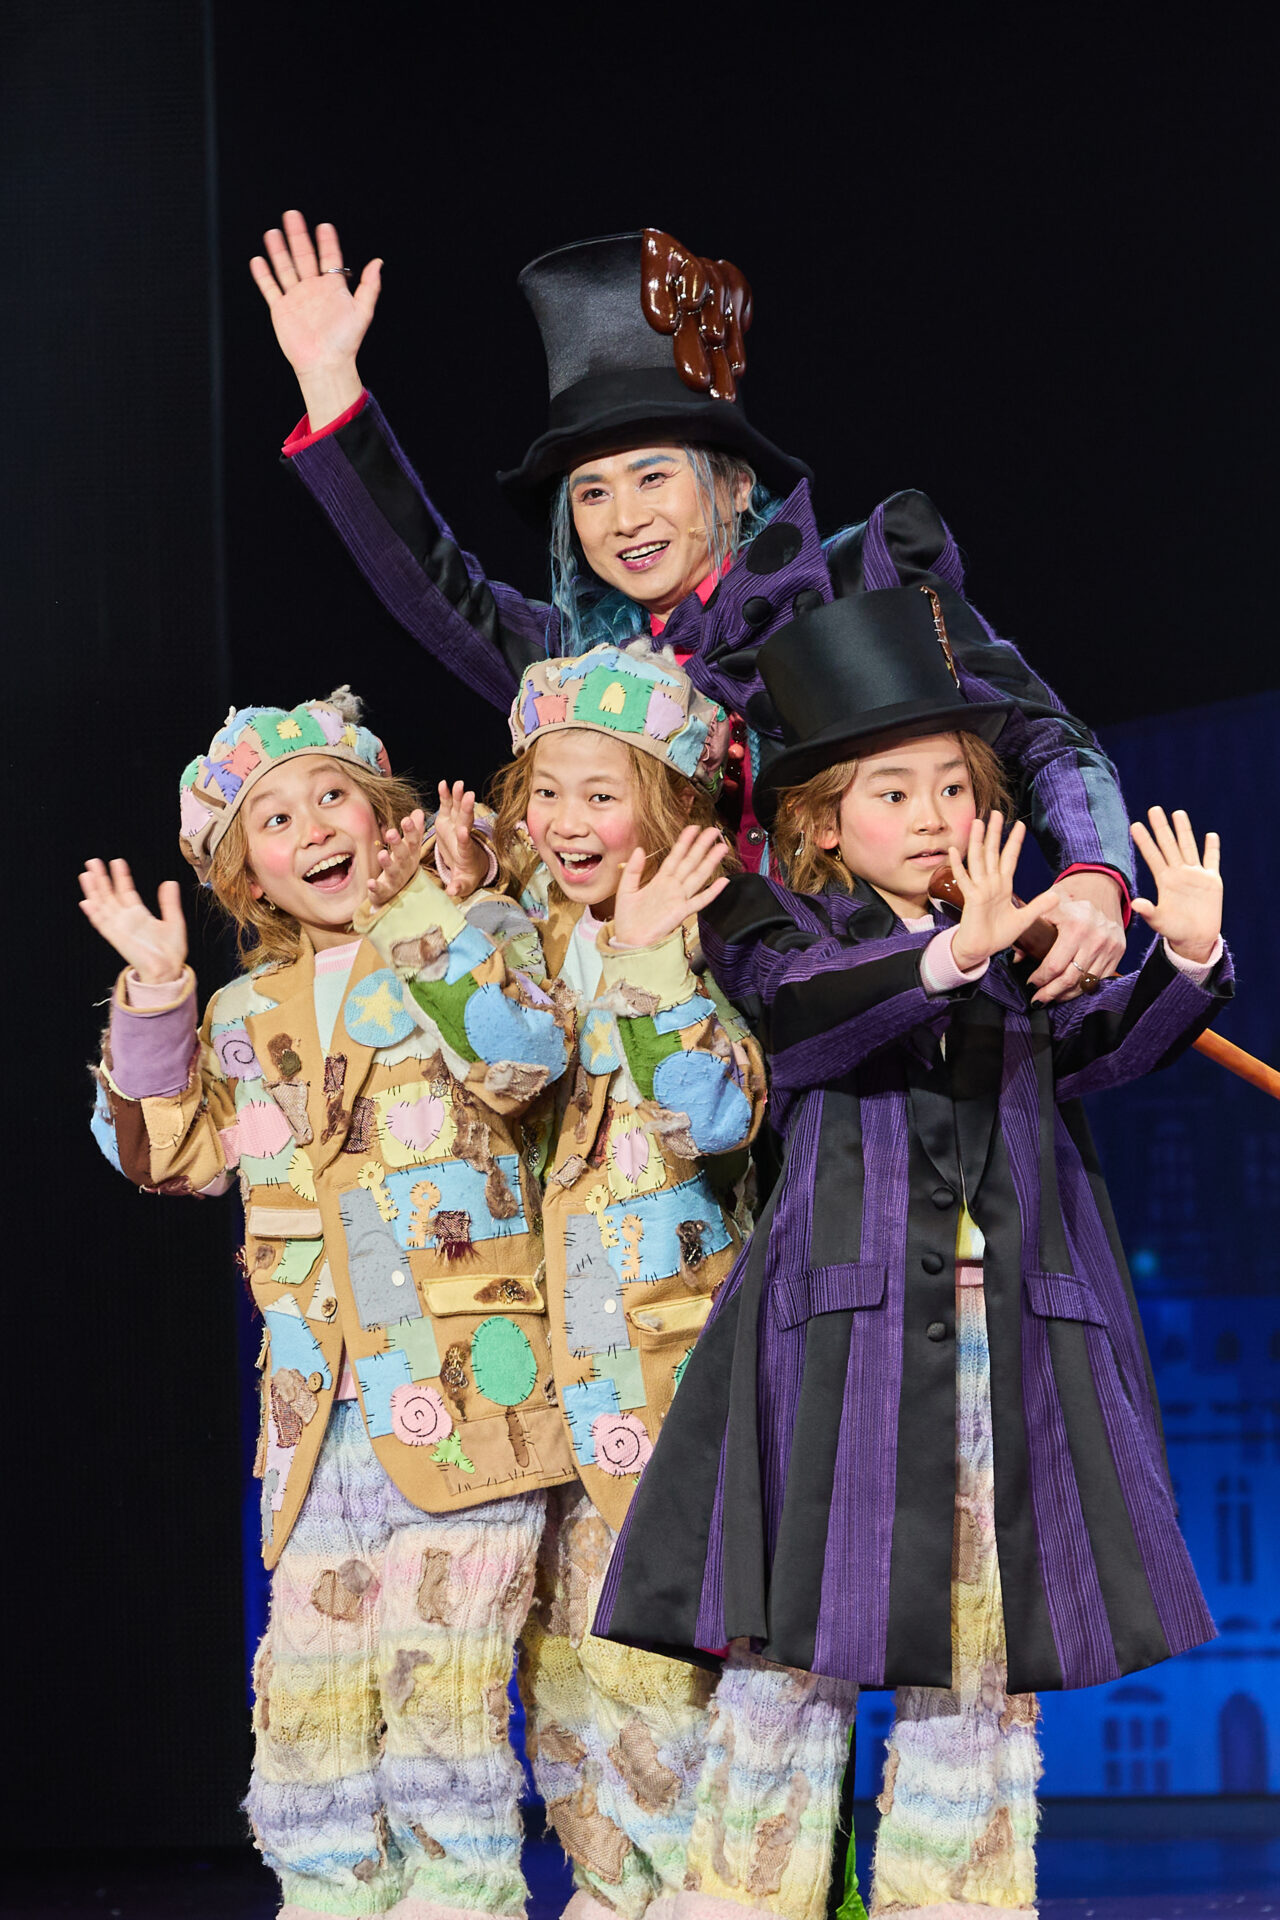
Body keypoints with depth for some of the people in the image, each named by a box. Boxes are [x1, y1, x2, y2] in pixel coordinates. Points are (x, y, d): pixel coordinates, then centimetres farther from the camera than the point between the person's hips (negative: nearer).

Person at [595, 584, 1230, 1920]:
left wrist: (1183, 959, -18)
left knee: (984, 1652, 7)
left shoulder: (1024, 949, 16)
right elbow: (803, 1017, -18)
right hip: (845, 1320, -4)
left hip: (1011, 1329, 4)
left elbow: (1099, 1053, 1)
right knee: (801, 1633, -2)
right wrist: (948, 958, -34)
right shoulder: (780, 929, 3)